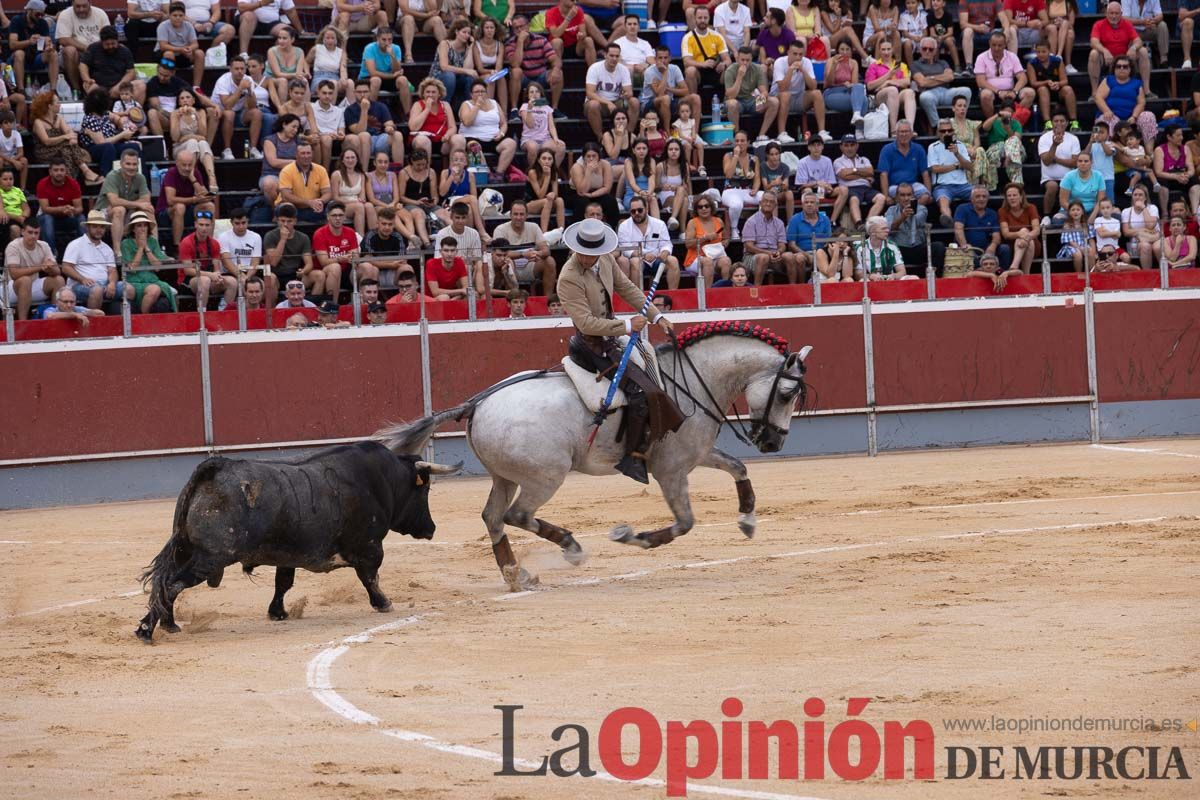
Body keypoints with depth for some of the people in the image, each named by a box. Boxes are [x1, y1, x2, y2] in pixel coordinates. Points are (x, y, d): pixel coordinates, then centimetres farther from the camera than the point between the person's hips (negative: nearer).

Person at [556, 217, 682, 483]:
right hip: (593, 346, -10)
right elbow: (586, 322, -28)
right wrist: (626, 326, -24)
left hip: (609, 338, 10)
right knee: (641, 391, -19)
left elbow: (627, 289, 14)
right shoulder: (569, 279, -25)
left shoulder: (606, 260, 0)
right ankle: (632, 458, -13)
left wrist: (656, 316, 11)